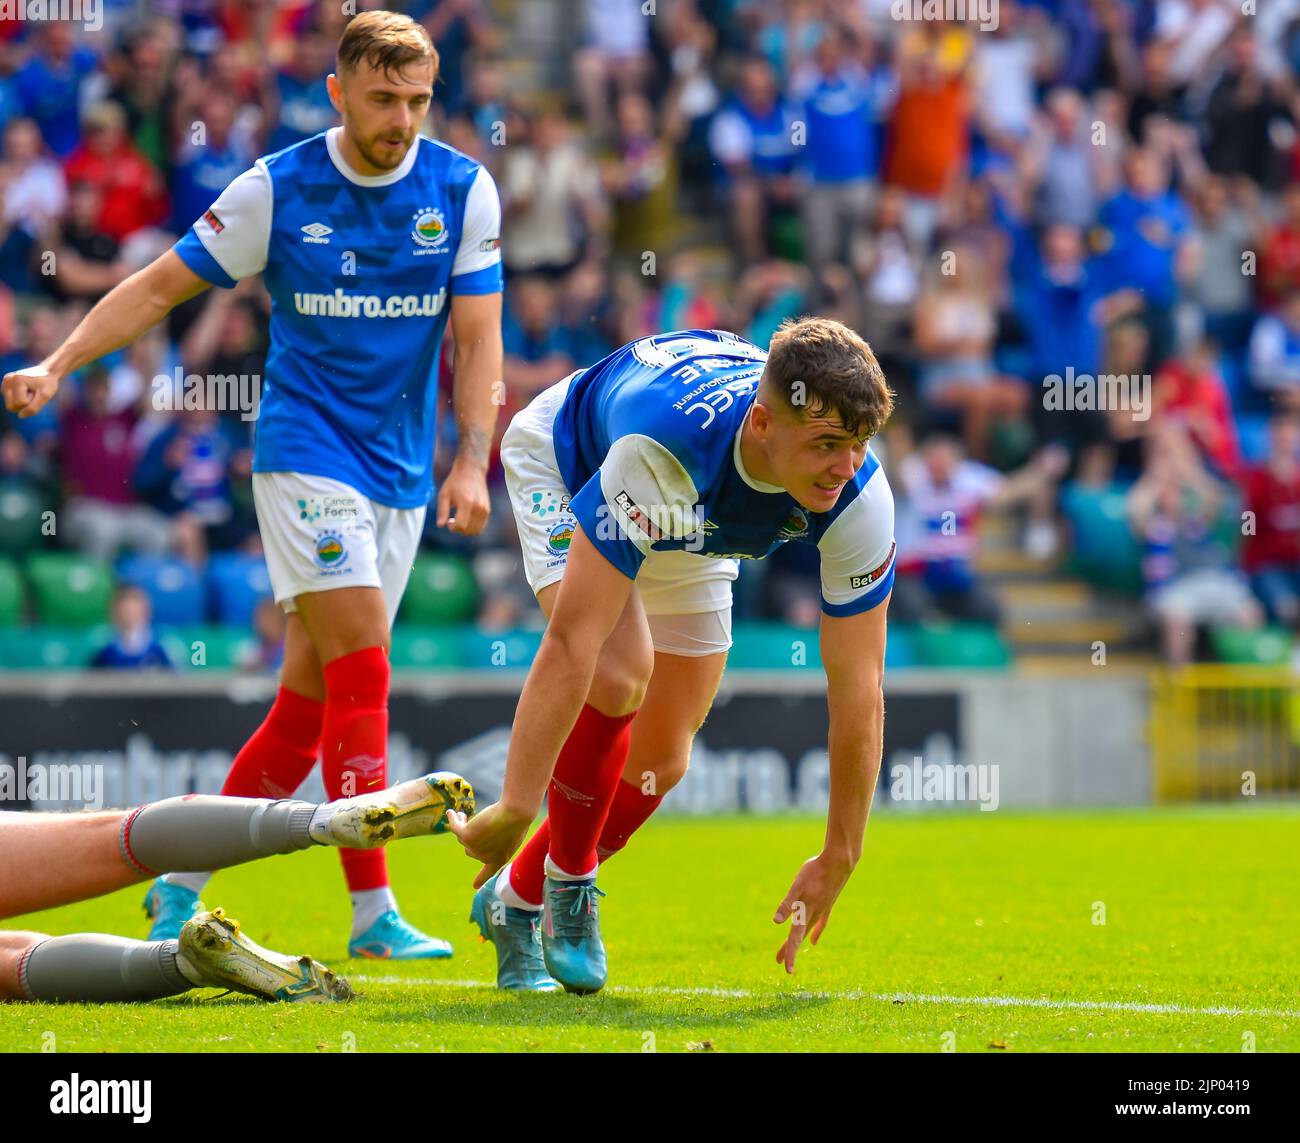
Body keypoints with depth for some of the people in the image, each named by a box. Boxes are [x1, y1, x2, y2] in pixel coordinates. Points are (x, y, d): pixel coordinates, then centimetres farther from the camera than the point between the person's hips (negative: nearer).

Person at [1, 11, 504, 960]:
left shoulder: (463, 190, 0)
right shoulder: (275, 191, -6)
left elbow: (479, 335, 0)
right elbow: (163, 286, 1)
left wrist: (471, 461, -12)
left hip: (401, 474, 4)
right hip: (306, 455, -4)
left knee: (309, 699, 5)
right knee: (363, 671, -16)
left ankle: (181, 888, 17)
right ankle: (373, 910, -15)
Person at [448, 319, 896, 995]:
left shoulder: (860, 498, -34)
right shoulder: (661, 451, -48)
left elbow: (857, 690, -23)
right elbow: (571, 642, -48)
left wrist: (839, 857, -19)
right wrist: (514, 811, -49)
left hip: (691, 534, 5)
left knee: (662, 762, 2)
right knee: (618, 670, -30)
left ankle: (516, 900, 26)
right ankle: (567, 880, -7)